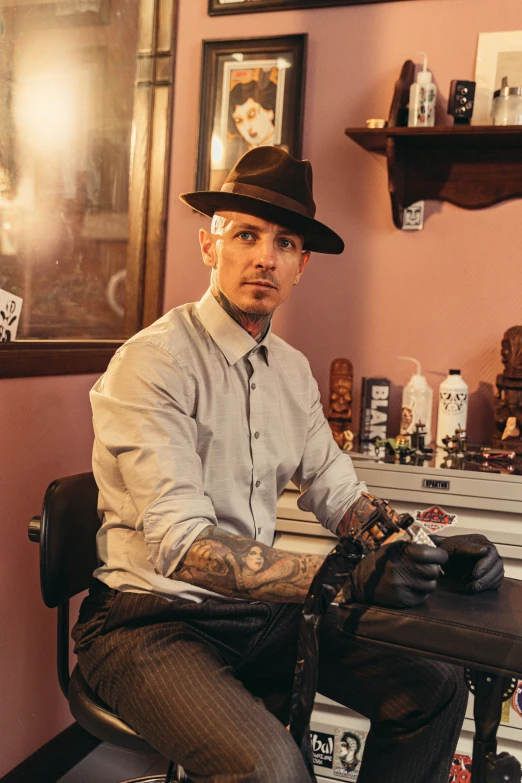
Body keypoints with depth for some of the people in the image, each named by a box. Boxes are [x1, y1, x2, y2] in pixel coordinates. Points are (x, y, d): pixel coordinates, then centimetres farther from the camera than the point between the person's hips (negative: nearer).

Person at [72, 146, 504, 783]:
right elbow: (181, 546, -26)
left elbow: (337, 493, 9)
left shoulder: (292, 371, 7)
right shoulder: (153, 362, -17)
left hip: (261, 611, 7)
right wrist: (352, 577, -34)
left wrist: (431, 552, -10)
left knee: (434, 685, -2)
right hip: (153, 619, -6)